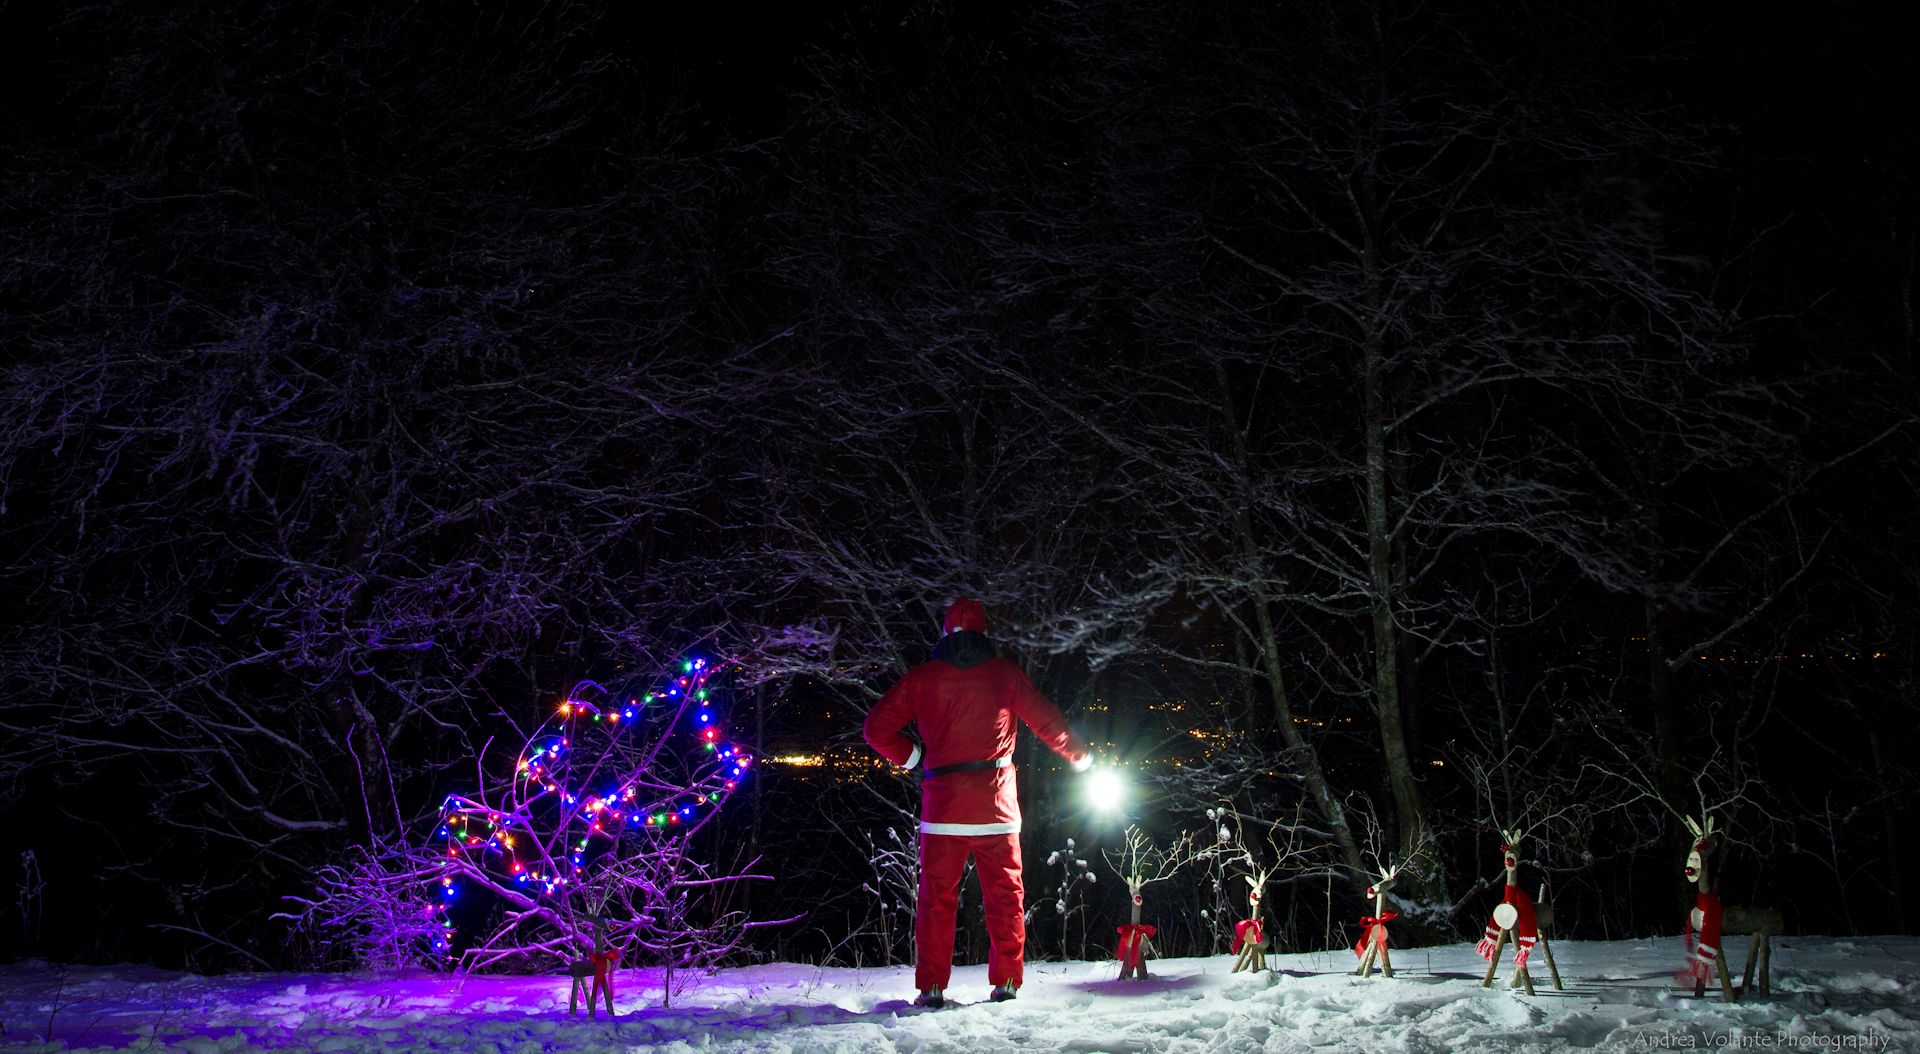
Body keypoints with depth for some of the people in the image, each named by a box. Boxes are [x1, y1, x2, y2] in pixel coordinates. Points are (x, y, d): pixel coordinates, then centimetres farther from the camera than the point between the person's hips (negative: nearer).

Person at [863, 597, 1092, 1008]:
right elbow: (1046, 720, 8)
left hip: (942, 802, 0)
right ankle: (1006, 982, 6)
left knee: (936, 897, 6)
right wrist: (1079, 755, 23)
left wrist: (911, 755, 18)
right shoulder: (1004, 673, 3)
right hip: (995, 801, 0)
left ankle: (932, 987, 3)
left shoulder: (921, 678, 3)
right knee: (1004, 894, 9)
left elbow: (877, 727, 4)